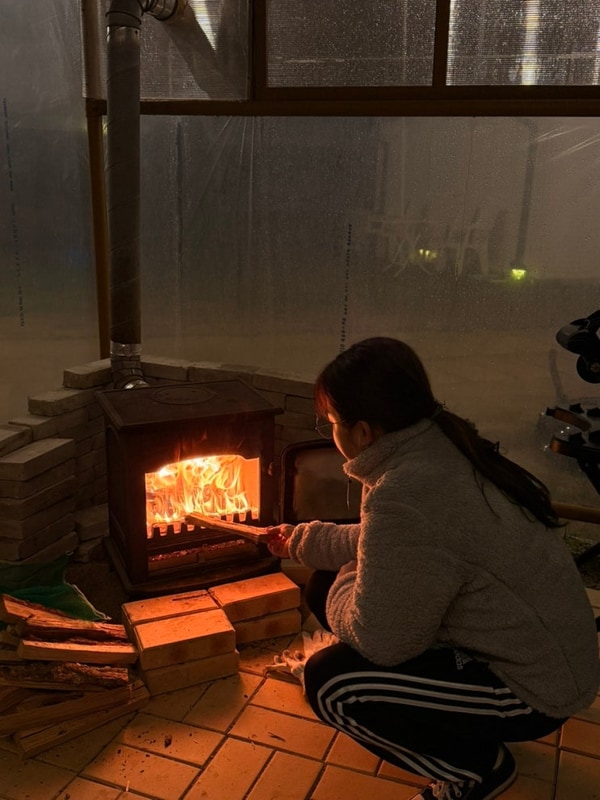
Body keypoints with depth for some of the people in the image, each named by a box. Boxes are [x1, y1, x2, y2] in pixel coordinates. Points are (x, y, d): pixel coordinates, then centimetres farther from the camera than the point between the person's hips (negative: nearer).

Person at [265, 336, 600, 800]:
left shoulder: (406, 497, -34)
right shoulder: (436, 447, -4)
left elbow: (378, 638, -24)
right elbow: (382, 546, 13)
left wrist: (343, 587, -5)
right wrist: (303, 541, 20)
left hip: (532, 687, -9)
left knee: (331, 683, -15)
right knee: (328, 586, 8)